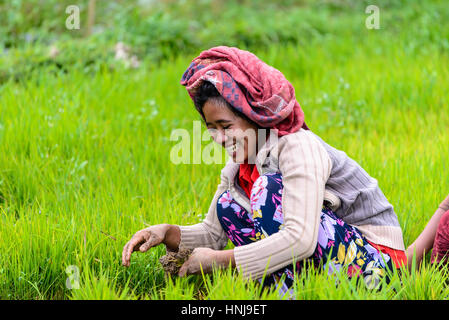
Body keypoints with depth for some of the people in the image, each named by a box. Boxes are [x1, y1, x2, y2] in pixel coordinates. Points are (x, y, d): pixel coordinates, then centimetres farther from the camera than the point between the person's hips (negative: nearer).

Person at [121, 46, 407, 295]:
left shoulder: (299, 148, -22)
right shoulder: (241, 161, 4)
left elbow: (300, 239, -33)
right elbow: (214, 232, 11)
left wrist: (219, 260, -29)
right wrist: (167, 233, -9)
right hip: (318, 260, 9)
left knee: (270, 188, -24)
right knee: (228, 204, 0)